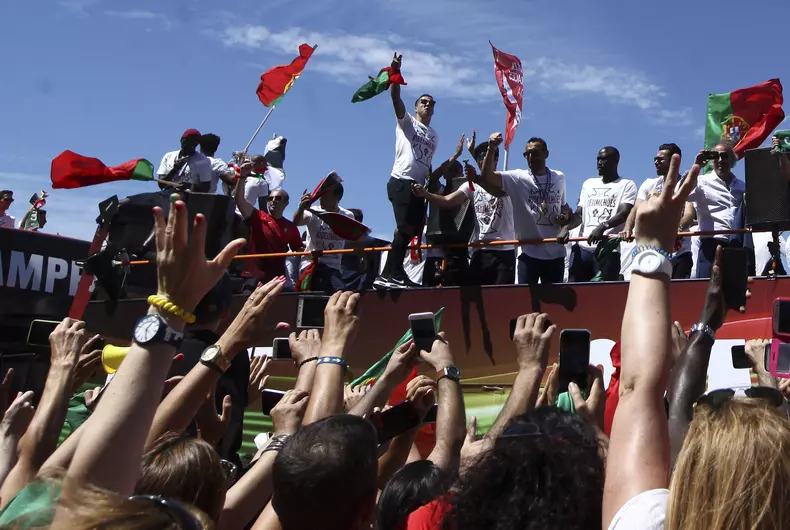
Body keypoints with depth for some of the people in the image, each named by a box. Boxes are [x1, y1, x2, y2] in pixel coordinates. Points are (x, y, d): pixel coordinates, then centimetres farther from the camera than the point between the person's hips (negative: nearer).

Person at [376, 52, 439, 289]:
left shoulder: (434, 136, 26)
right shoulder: (406, 121, 8)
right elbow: (395, 97, -8)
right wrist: (395, 72, -22)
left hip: (419, 186, 7)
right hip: (401, 181, -7)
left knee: (412, 230, 3)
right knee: (406, 226, -21)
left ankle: (389, 274, 7)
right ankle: (395, 273, -19)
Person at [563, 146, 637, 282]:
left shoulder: (627, 185, 6)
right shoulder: (588, 184, 23)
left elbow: (625, 213, -10)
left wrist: (602, 227, -27)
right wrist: (566, 227, -2)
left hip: (608, 248, -5)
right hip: (583, 247, 5)